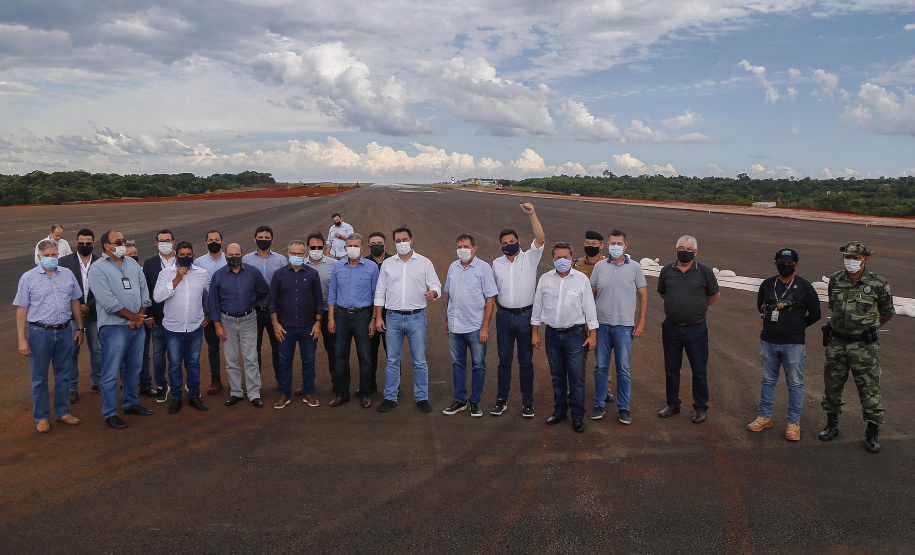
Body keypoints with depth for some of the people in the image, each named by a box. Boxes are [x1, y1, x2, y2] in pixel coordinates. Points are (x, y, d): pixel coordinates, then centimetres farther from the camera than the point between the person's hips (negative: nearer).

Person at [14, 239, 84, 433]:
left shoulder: (67, 274, 6)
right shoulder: (28, 278, -4)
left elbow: (75, 302, 13)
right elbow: (21, 310, -4)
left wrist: (80, 328, 12)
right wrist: (22, 339, -8)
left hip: (65, 331, 3)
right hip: (40, 333, -3)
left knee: (64, 374, 12)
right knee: (39, 378, 7)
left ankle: (63, 412, 26)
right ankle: (42, 417, 18)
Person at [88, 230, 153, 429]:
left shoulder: (132, 264, 12)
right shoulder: (98, 268, -8)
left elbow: (144, 291, 10)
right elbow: (108, 302, -15)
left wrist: (140, 316, -3)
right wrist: (132, 316, -11)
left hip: (137, 325, 6)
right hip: (114, 327, -6)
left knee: (133, 368, 16)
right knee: (111, 373, 0)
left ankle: (131, 403, 32)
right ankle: (110, 413, 10)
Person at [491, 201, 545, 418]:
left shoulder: (529, 258, -1)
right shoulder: (497, 263, 9)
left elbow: (540, 238, -17)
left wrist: (532, 214, -26)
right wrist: (499, 309, 10)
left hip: (525, 316, -3)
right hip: (504, 316, 3)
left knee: (526, 360, 5)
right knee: (504, 359, 9)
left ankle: (527, 402, 15)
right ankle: (502, 399, 20)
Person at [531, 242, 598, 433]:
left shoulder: (581, 279, -1)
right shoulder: (545, 279, 4)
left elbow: (589, 308, 1)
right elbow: (537, 306, 10)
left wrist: (592, 334, -2)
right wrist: (535, 333, 8)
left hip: (574, 334, -2)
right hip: (552, 335, 3)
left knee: (577, 377, -3)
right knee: (557, 376, 12)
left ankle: (578, 417, 8)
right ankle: (560, 410, 26)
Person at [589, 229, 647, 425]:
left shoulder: (635, 267, 2)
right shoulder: (599, 267, 6)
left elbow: (643, 296, 5)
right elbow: (591, 295, 10)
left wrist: (641, 322, -1)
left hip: (624, 326, -1)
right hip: (601, 324, 1)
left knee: (623, 368, 3)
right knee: (601, 366, 7)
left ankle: (623, 408, 14)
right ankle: (599, 404, 20)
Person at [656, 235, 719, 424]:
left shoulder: (705, 271, -4)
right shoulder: (667, 270, 3)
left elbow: (715, 295, 8)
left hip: (696, 329, -3)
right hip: (671, 328, 3)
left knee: (699, 371, 5)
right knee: (671, 368, 13)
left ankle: (701, 408, 20)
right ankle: (673, 404, 28)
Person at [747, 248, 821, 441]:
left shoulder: (804, 287, -4)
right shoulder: (767, 285, 4)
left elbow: (815, 313, 5)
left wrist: (798, 326, 11)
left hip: (793, 344, -3)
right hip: (768, 342, 3)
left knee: (795, 384, 3)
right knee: (768, 380, 12)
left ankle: (793, 423, 11)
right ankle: (765, 417, 23)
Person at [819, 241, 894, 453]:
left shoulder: (878, 284, -9)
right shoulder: (835, 280, 0)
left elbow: (887, 313, 7)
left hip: (864, 346, -3)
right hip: (836, 343, 3)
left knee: (869, 388, 2)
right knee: (831, 386, 12)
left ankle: (872, 435, 15)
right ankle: (832, 425, 29)